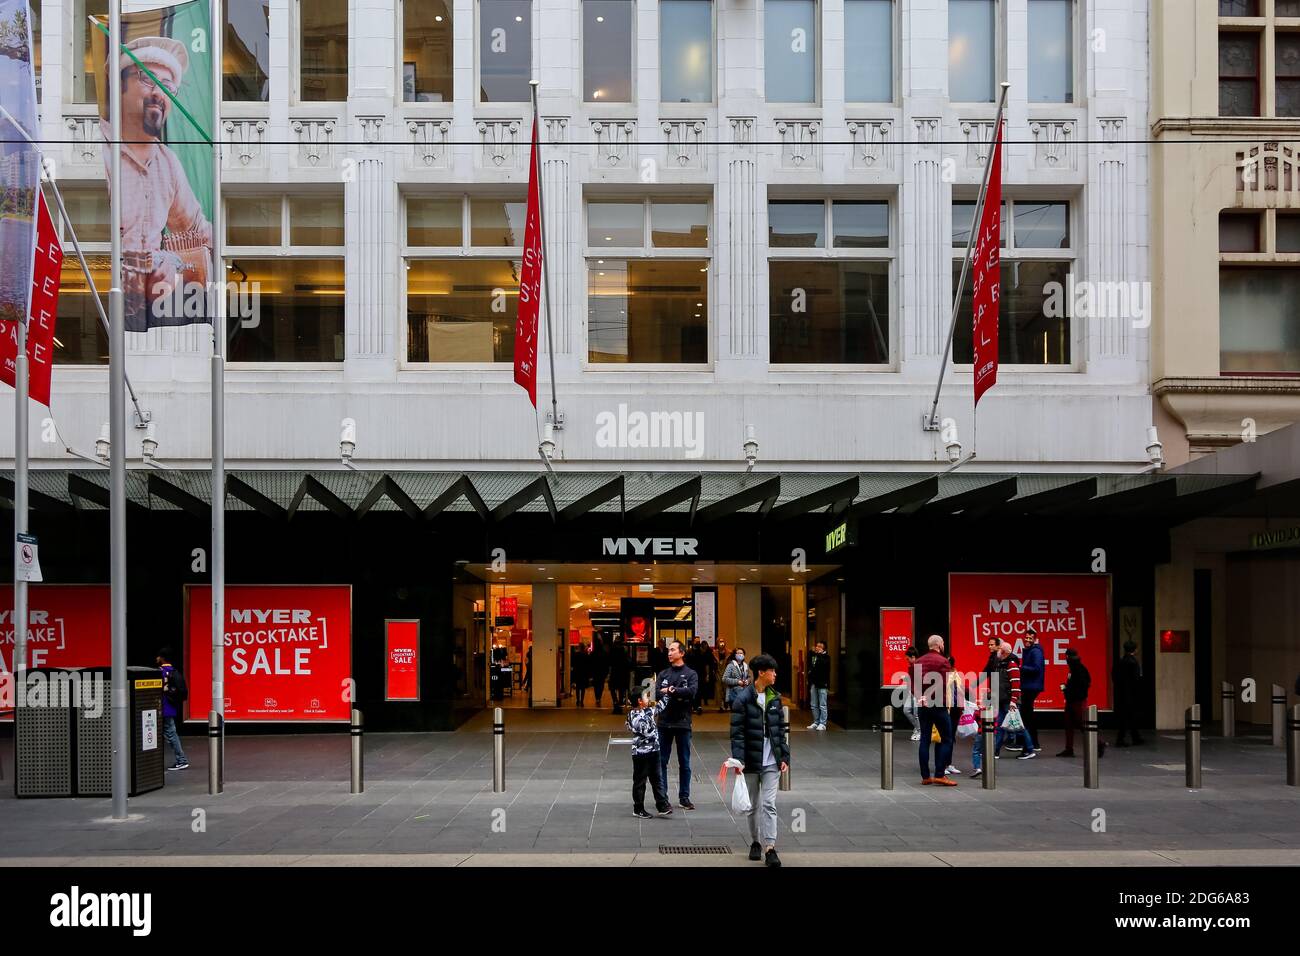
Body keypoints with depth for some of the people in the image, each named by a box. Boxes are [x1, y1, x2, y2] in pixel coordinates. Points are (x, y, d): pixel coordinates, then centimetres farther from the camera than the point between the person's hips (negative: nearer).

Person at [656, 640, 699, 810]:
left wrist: (671, 691, -16)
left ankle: (684, 797, 12)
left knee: (684, 763, 4)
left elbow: (692, 691, -17)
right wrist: (679, 696, -18)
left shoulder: (691, 674, 2)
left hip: (683, 723, -2)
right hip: (664, 723, 2)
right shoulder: (663, 674, 10)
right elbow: (658, 693, -5)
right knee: (661, 762, 3)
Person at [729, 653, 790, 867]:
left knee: (769, 805, -4)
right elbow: (737, 732, -11)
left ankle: (770, 847, -8)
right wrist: (738, 759, -18)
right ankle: (755, 842, 25)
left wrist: (784, 757, 7)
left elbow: (780, 729, 11)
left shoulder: (775, 698, 6)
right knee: (753, 805, 11)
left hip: (771, 761, 3)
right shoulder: (743, 698, -9)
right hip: (751, 760, -3)